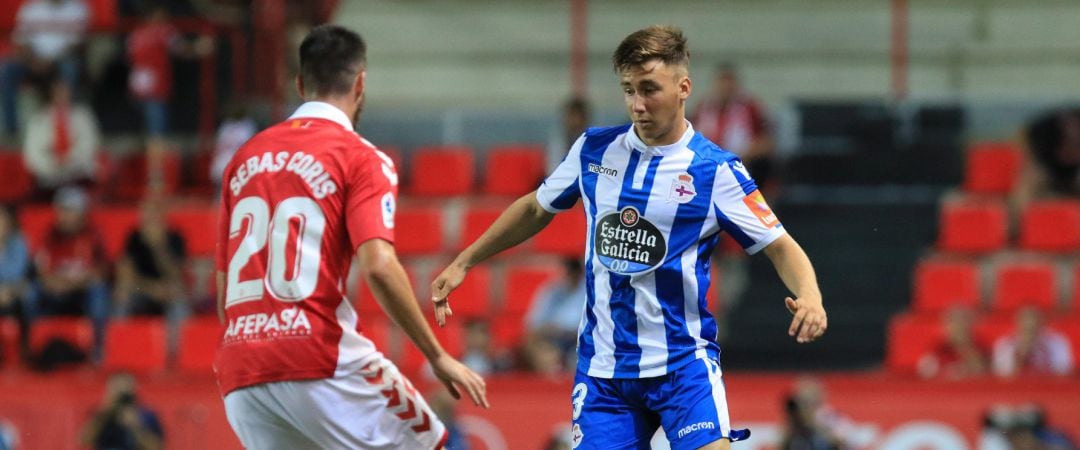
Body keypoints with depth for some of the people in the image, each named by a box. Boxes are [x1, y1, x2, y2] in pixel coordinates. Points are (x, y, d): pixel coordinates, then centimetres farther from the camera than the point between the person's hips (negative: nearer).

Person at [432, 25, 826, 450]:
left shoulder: (716, 171, -7)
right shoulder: (594, 149, 4)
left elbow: (779, 245, -4)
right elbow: (536, 209, 20)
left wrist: (809, 296, -24)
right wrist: (463, 263, 19)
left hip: (683, 363, -3)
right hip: (603, 367, 3)